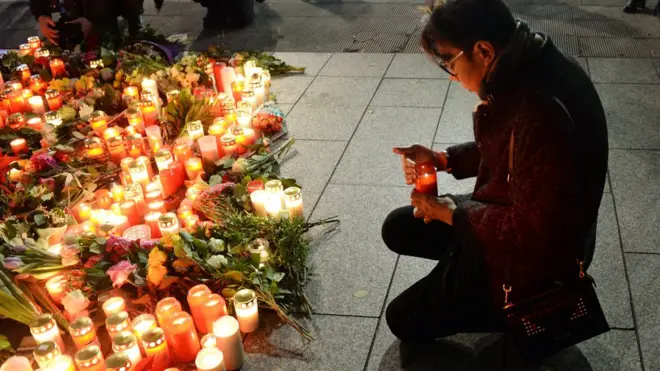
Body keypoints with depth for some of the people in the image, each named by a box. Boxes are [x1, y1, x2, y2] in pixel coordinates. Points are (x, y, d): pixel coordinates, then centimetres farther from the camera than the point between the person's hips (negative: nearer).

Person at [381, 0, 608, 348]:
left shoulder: (541, 114, -37)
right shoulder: (523, 72, -7)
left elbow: (535, 231, -30)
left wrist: (454, 214, -18)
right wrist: (441, 159, -3)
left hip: (535, 249, -9)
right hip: (508, 214, 9)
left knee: (403, 319, 0)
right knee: (397, 228, 13)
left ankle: (528, 305, 8)